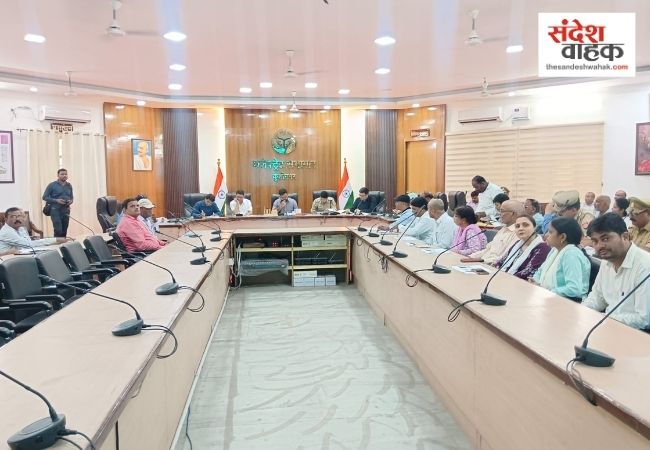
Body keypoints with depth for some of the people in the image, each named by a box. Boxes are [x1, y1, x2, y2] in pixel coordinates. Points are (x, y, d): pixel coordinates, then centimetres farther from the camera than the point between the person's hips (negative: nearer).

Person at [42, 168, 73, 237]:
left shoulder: (69, 186, 11)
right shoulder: (52, 185, -2)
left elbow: (72, 197, 21)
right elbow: (45, 197, -2)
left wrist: (71, 201, -4)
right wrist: (56, 200, -16)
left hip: (66, 210, 4)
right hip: (55, 210, -4)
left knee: (64, 231, 6)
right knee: (58, 231, -13)